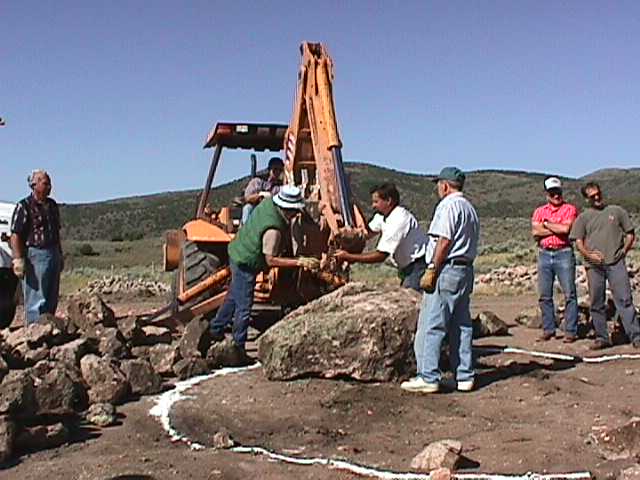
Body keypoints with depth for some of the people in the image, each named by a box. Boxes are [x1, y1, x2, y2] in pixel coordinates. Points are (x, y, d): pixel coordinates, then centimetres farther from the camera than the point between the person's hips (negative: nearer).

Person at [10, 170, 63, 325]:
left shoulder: (52, 205, 14)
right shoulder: (24, 206, -8)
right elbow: (15, 236, -13)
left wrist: (60, 255, 21)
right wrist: (18, 260, -19)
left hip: (53, 255, 8)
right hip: (35, 255, -7)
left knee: (51, 300, 11)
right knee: (36, 300, -5)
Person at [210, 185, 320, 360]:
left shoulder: (269, 201, -10)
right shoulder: (273, 229, -34)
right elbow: (271, 259, -27)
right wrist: (299, 262, -29)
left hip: (237, 252, 10)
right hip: (246, 264, -10)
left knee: (233, 297, 25)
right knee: (244, 307, 1)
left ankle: (216, 329, 41)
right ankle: (238, 348, 11)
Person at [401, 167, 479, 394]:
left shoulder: (448, 205, -9)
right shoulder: (470, 208, 21)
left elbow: (444, 241, -18)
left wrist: (431, 270, -16)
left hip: (447, 270, -10)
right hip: (466, 270, 10)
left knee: (430, 326, -7)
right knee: (462, 326, 11)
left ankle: (428, 377, -7)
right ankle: (465, 376, 14)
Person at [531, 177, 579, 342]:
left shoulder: (570, 209, 2)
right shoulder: (539, 211, 13)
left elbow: (566, 228, -15)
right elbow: (535, 231, -3)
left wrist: (546, 224, -2)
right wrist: (558, 228, -7)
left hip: (563, 253, -4)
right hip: (544, 254, 4)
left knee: (569, 294, -3)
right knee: (544, 295, 6)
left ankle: (570, 331, 1)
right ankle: (548, 329, 15)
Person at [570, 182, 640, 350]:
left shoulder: (617, 211, 12)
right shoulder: (583, 217, 12)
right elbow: (578, 242, 7)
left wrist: (624, 250, 2)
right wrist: (588, 254, -10)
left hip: (616, 263, -1)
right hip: (594, 266, 1)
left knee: (625, 299, -6)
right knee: (596, 303, 5)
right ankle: (601, 338, 14)